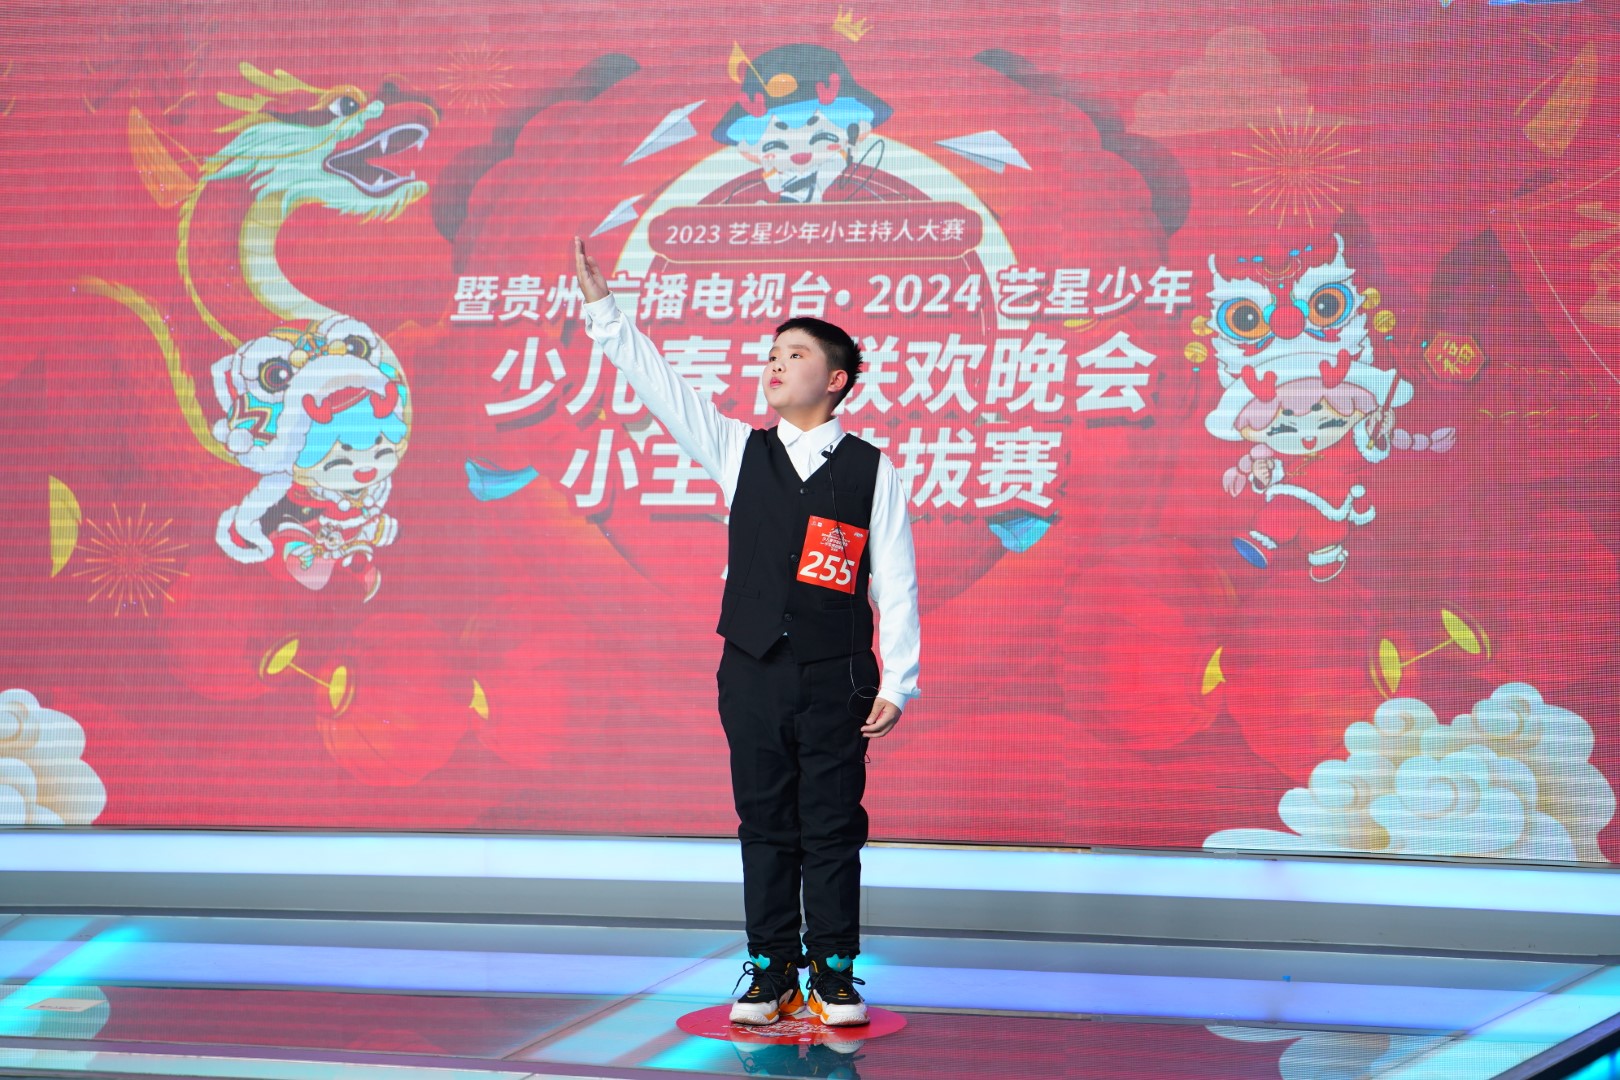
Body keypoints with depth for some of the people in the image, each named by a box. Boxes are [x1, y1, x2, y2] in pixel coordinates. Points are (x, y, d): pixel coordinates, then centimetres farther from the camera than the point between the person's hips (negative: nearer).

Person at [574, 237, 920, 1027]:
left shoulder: (870, 470, 2)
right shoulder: (738, 449, 9)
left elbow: (896, 582, 0)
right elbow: (658, 383, 3)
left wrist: (897, 683, -5)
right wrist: (601, 306, -4)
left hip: (835, 676, -2)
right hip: (753, 672, 2)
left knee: (832, 827, 1)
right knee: (765, 826, 6)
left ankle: (834, 974, 9)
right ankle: (770, 971, 13)